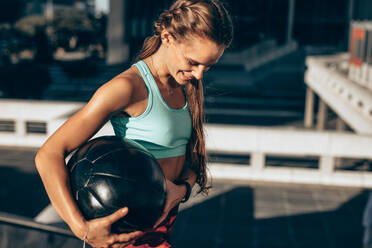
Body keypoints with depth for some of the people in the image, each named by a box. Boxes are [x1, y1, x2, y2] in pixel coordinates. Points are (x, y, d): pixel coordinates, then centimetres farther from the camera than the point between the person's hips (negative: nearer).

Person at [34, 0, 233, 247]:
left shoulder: (187, 85, 2)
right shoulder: (127, 87, -20)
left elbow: (193, 154, 7)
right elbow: (49, 155, -23)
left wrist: (183, 188, -14)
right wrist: (81, 227, -31)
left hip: (166, 218, 7)